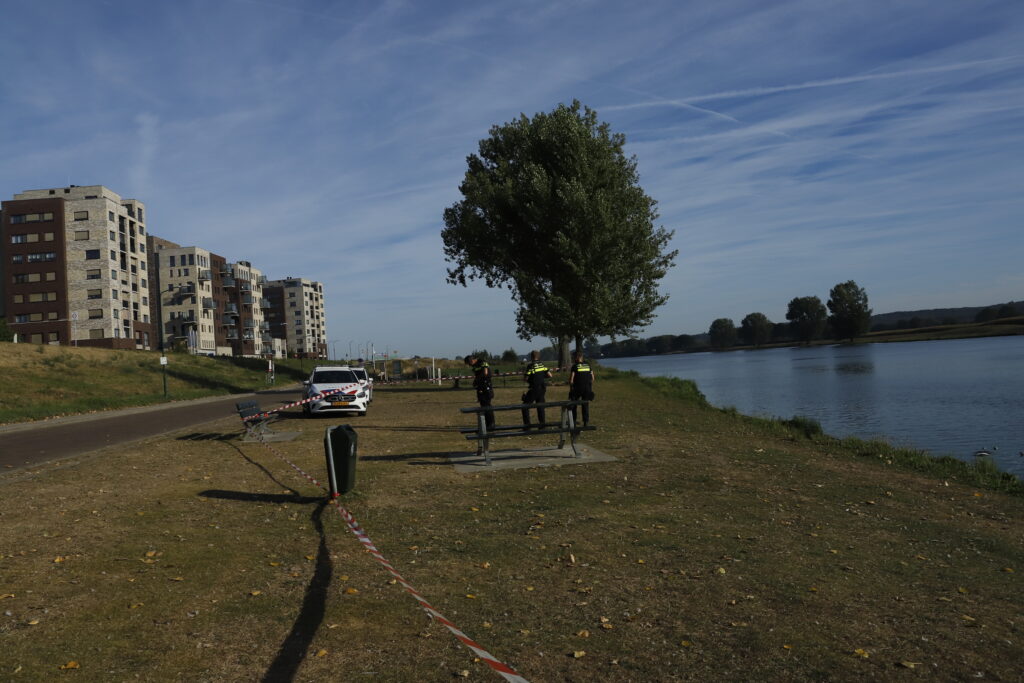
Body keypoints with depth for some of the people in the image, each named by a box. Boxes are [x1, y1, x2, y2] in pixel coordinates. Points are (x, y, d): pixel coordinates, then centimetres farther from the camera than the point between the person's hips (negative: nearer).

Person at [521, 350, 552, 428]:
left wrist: (524, 374, 9)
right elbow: (549, 375, 3)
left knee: (525, 406, 4)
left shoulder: (530, 366, -13)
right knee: (540, 406, 16)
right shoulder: (542, 365, 5)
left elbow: (525, 378, -13)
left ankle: (527, 424, -1)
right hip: (542, 388, 6)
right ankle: (542, 423, 14)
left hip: (534, 389, -6)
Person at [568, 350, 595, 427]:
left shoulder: (574, 366, -7)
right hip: (587, 388, 3)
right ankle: (586, 422, 4)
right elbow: (592, 378, 7)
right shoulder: (588, 365, 7)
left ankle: (573, 420, 15)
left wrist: (571, 389, 1)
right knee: (586, 404, 9)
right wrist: (591, 388, 15)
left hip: (577, 388, -3)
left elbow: (571, 379, -10)